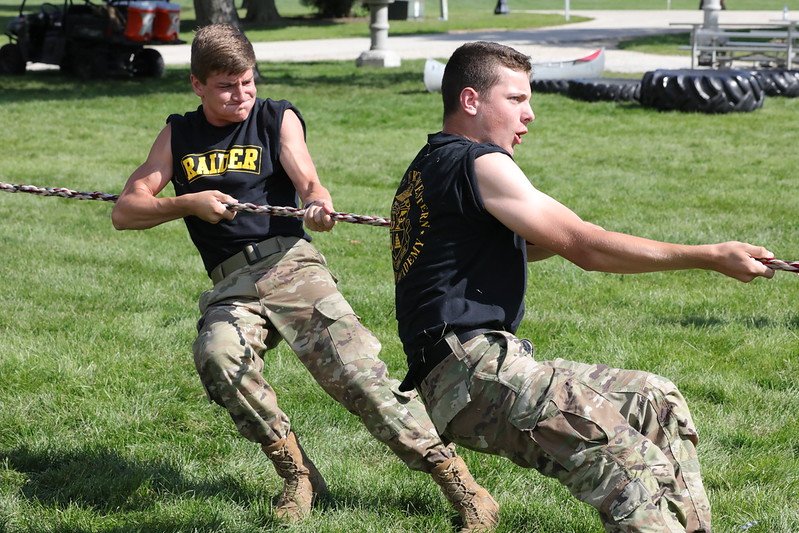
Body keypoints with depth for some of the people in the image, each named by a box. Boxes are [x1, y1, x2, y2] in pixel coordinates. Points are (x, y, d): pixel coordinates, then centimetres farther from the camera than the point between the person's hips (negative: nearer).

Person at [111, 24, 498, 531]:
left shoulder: (277, 118, 11)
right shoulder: (179, 135, 16)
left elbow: (308, 181, -5)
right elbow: (124, 212, 12)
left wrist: (319, 204, -30)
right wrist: (190, 203, -6)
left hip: (289, 263, -2)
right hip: (231, 287, 2)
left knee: (355, 369, -20)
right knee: (217, 356, -31)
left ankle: (464, 489, -21)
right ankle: (297, 474, -15)